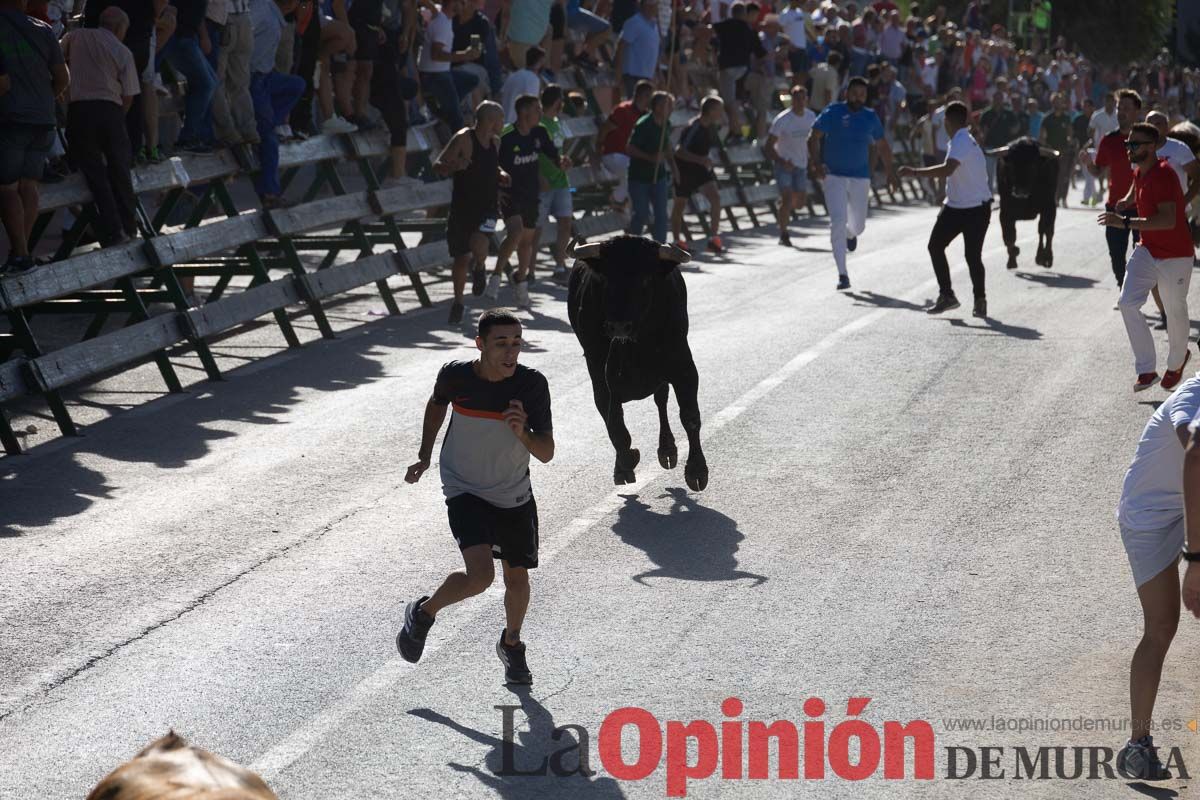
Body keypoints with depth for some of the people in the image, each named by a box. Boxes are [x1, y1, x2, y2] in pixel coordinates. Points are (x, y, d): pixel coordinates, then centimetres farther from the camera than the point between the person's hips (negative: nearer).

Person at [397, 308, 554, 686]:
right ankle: (423, 613, 7)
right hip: (465, 491, -2)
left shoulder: (533, 384, -18)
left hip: (515, 496, 3)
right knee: (480, 574, -22)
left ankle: (512, 644, 44)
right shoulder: (456, 375, -18)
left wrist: (523, 433, -35)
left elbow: (546, 453, -16)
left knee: (517, 577, 14)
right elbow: (437, 404, 7)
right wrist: (424, 456, 12)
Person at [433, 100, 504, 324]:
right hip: (462, 207, -3)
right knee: (461, 258, 5)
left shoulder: (495, 141, 8)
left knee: (478, 243, -25)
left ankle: (480, 269, 9)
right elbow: (438, 166, -13)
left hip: (486, 207, 3)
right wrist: (454, 166, -33)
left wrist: (500, 174, 7)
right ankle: (458, 302, 25)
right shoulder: (464, 138, -11)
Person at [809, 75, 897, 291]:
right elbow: (814, 138, -6)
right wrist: (816, 163, -20)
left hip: (860, 177, 3)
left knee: (858, 224, 8)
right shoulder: (833, 112, -6)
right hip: (834, 176, -3)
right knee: (837, 222, -14)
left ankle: (850, 233, 50)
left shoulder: (871, 117, 4)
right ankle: (842, 275, -10)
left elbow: (882, 146, 17)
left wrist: (890, 172, 16)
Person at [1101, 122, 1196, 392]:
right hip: (1147, 250, 8)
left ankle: (1177, 362, 37)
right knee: (1127, 304, -10)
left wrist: (1126, 223, -41)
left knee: (1175, 312, 8)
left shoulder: (1163, 176, -25)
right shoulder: (1139, 172, 3)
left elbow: (1168, 220, -37)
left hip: (1175, 256, -8)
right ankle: (1146, 371, -6)